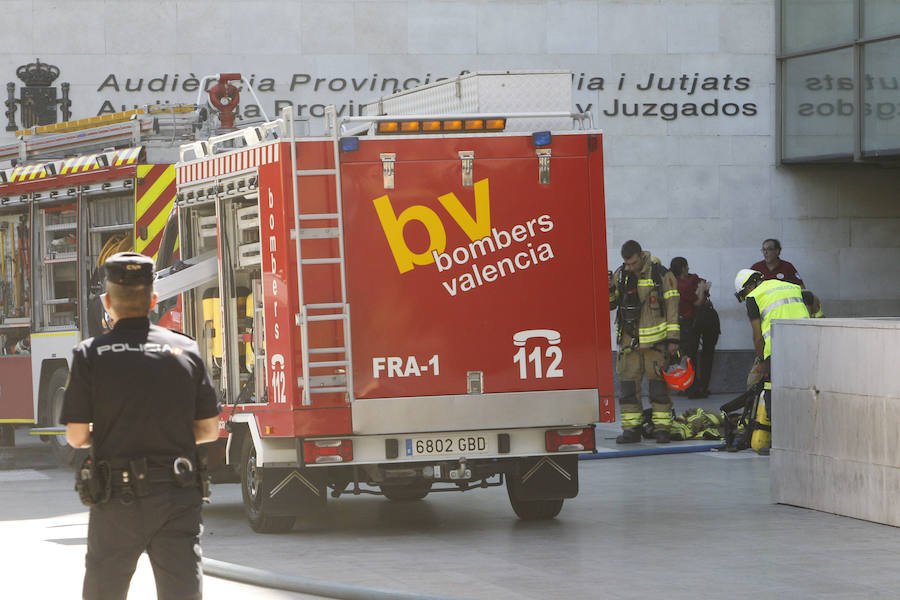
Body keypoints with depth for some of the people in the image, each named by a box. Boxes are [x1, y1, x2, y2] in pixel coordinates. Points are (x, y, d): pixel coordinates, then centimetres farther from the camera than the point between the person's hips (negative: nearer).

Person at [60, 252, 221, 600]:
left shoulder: (90, 355, -6)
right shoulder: (186, 350, 2)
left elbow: (77, 436, -5)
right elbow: (209, 430, 7)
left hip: (117, 498, -1)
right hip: (178, 498, 1)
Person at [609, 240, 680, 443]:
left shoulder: (661, 275, -3)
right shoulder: (620, 275, 7)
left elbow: (672, 307, -2)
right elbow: (609, 305, 12)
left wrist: (672, 339, -6)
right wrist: (608, 289, -9)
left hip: (655, 341, -3)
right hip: (629, 340, 3)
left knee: (658, 384, -3)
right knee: (628, 384, 2)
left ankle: (662, 429, 3)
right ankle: (631, 429, 8)